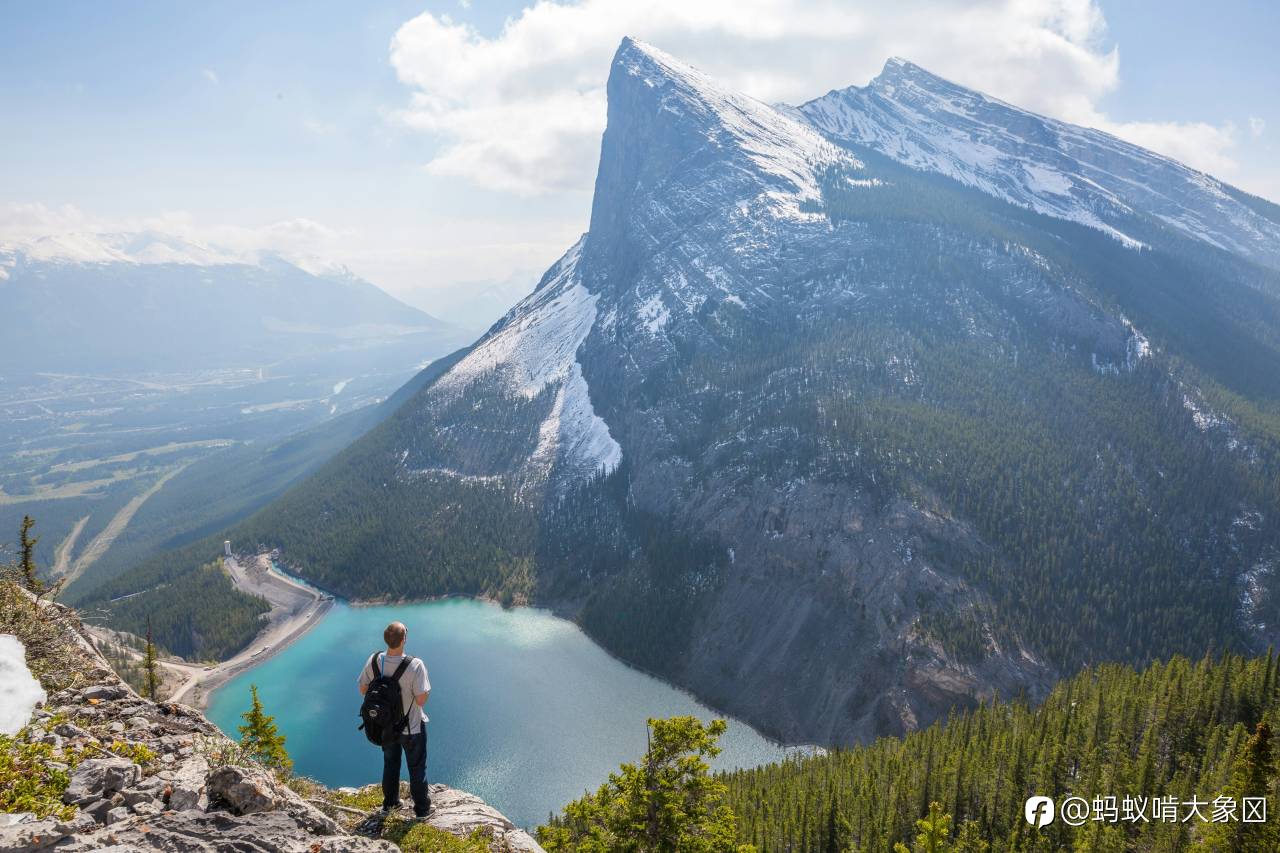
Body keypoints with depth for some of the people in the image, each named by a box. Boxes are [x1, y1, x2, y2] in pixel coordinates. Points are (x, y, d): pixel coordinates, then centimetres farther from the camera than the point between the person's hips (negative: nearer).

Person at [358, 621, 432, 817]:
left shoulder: (374, 660, -18)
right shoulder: (415, 665, -32)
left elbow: (363, 689, -5)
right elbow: (421, 700, -28)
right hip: (411, 727, -4)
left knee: (390, 763, 28)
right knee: (416, 767, 18)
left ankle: (389, 803, 46)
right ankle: (421, 808, 34)